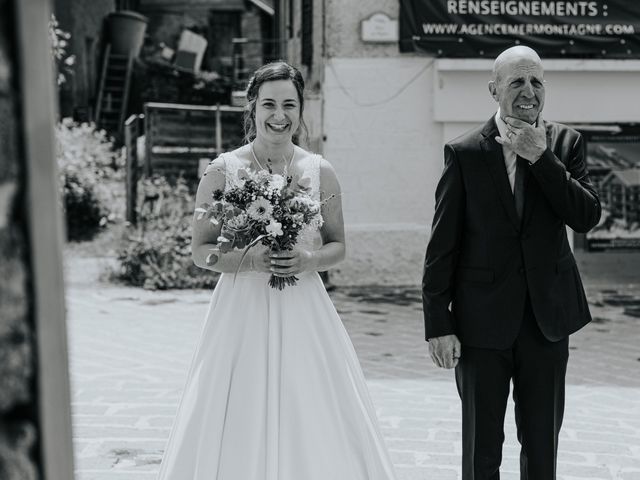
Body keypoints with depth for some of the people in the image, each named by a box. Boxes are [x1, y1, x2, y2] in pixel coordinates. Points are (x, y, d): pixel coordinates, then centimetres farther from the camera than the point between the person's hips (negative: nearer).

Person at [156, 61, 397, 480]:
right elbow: (201, 251, 1)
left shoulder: (320, 172, 3)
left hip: (303, 312, 2)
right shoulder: (223, 171, -2)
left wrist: (309, 260, -10)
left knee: (314, 425, 1)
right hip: (243, 309, -1)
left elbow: (338, 246, 11)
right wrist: (250, 259, -15)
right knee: (239, 426, 1)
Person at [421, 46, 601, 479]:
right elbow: (442, 246, -6)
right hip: (482, 320, -2)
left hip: (547, 318, 2)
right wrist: (438, 325, -9)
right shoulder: (465, 153, -6)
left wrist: (541, 158, -16)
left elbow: (588, 217, -10)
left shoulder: (565, 144, 2)